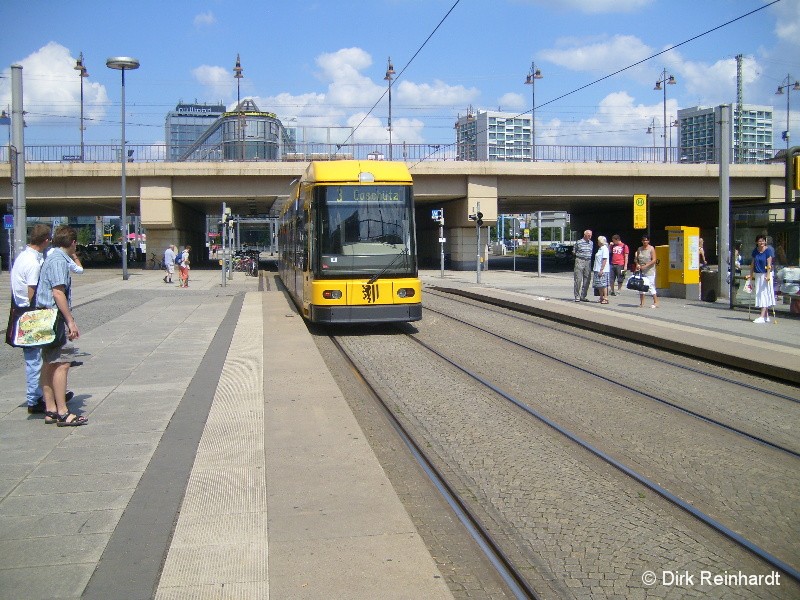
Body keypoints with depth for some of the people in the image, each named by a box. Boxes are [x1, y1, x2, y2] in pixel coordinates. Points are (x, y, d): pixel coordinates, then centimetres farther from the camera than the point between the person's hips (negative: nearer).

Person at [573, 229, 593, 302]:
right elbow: (574, 251, 5)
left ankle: (583, 296, 13)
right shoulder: (579, 242, -3)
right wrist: (579, 254, 0)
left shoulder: (591, 243, 12)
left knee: (587, 280, 5)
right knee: (578, 279, -6)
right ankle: (577, 297, -1)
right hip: (580, 261, -5)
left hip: (588, 263, 5)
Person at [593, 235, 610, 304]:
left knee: (603, 284, -7)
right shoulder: (600, 248, 17)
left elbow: (604, 260, -18)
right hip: (598, 270, 10)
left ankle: (606, 298, -5)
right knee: (599, 285, 11)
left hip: (603, 270, -10)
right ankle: (601, 298, 18)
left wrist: (601, 270, -22)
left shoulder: (604, 248, -12)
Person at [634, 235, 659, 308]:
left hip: (649, 270, -5)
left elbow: (654, 260, -10)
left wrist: (645, 266, -19)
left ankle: (656, 302, -2)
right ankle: (641, 303, 12)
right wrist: (637, 264, -4)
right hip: (641, 271, 5)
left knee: (651, 286, -8)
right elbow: (636, 259, 16)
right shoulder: (639, 249, 11)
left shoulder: (651, 249, -4)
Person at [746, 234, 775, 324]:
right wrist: (751, 275, 15)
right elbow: (753, 263, 15)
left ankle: (762, 317, -13)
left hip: (766, 274, -7)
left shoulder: (768, 250, -9)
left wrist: (768, 275, -24)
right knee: (759, 295, 7)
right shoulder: (755, 251, 8)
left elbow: (769, 264, -15)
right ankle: (767, 316, 16)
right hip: (758, 275, 7)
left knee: (765, 294, -8)